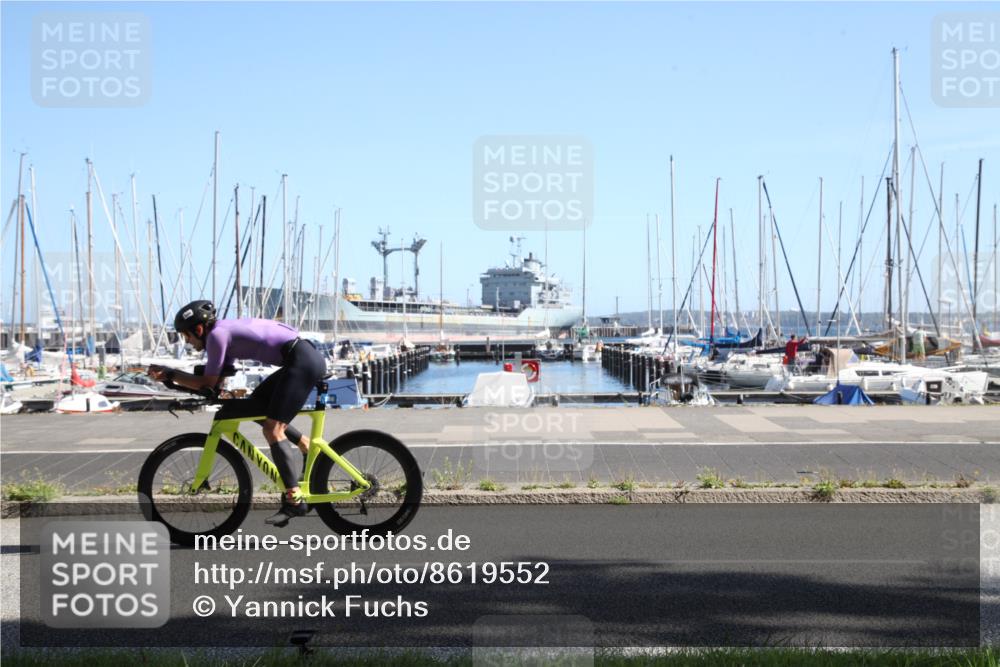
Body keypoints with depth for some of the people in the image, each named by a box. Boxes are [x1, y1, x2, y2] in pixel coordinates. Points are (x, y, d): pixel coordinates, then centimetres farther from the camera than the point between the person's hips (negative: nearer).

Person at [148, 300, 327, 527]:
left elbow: (208, 384, -8)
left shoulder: (217, 334, -9)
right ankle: (308, 447, 19)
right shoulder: (227, 331, 19)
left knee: (272, 429, -11)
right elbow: (216, 381, 17)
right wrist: (169, 375, 11)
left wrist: (169, 374, -1)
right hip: (300, 360, 10)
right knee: (255, 406, 16)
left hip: (303, 361, -10)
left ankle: (294, 500, -12)